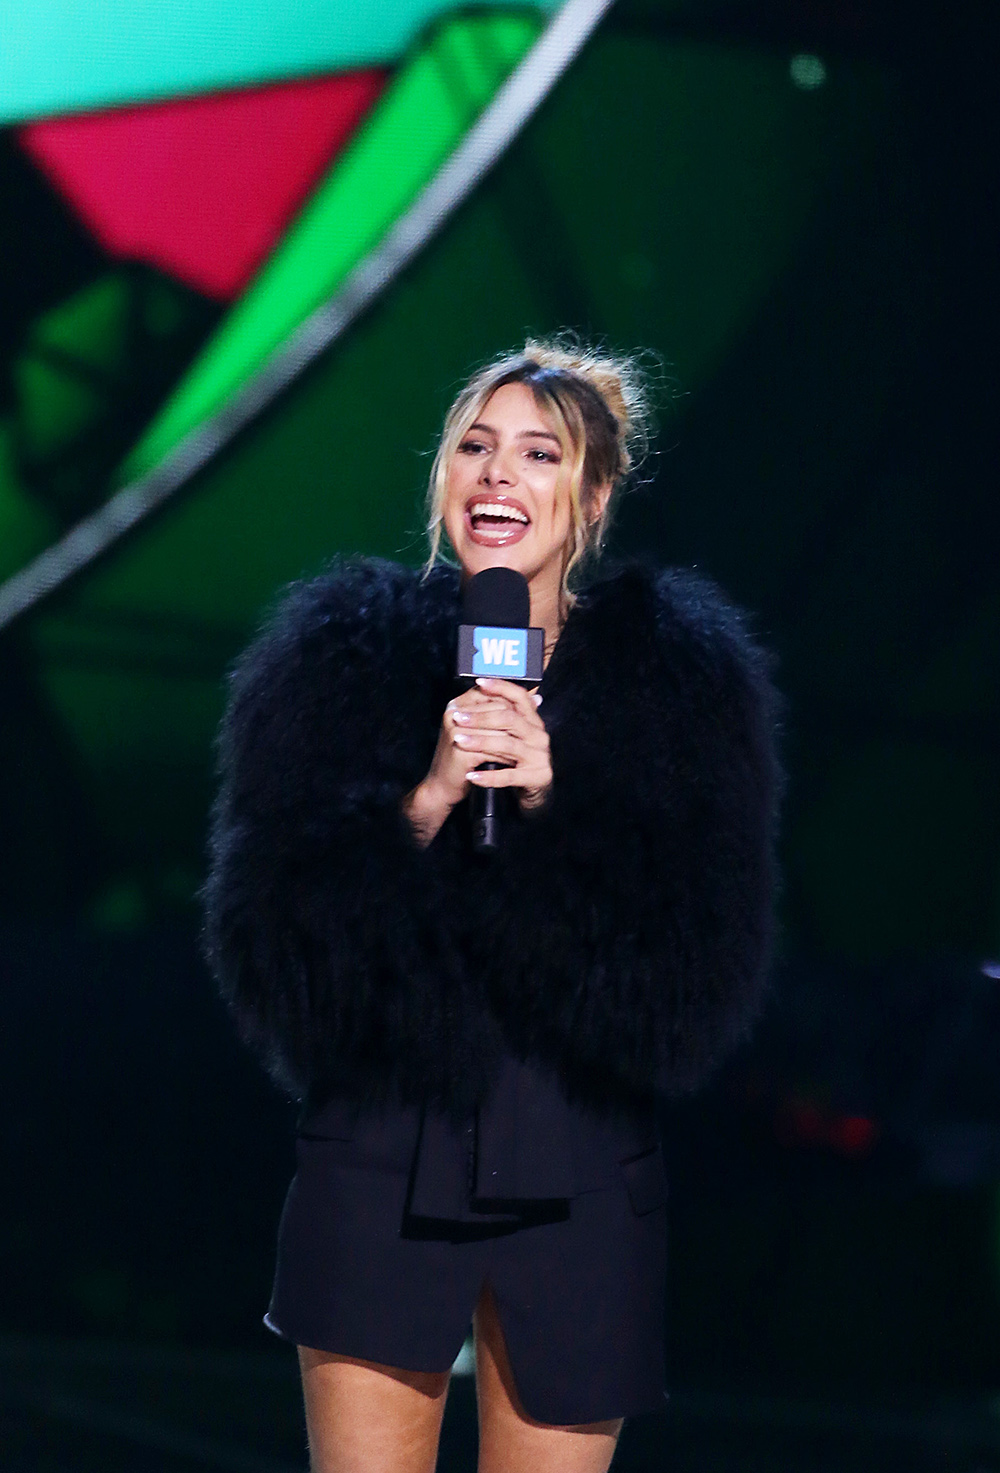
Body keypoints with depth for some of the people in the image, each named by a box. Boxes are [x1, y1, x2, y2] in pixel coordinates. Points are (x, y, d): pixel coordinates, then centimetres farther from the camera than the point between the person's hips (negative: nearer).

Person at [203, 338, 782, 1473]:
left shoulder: (678, 677, 2)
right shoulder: (347, 653, 2)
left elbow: (701, 981, -6)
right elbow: (268, 942, -6)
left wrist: (553, 804, -18)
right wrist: (423, 802, -20)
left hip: (577, 1180, 1)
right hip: (378, 1158, 0)